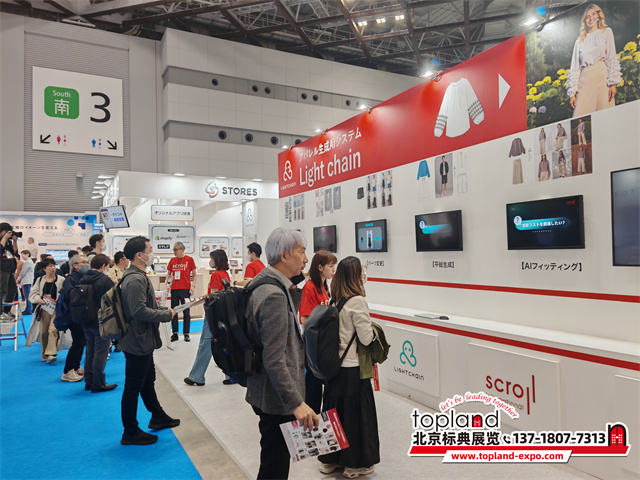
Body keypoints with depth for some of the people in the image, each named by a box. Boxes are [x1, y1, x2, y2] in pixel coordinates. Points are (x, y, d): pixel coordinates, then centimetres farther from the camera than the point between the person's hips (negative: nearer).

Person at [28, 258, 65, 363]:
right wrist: (38, 299, -10)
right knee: (43, 332, 7)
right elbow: (32, 294, 9)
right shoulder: (40, 280, 9)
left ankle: (51, 354, -20)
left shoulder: (61, 280, 0)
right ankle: (44, 355, 20)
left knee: (53, 330, -18)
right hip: (44, 309, 3)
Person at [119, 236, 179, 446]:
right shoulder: (135, 280, -23)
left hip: (143, 341, 11)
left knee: (148, 381, 23)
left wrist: (164, 309, 6)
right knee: (133, 388, 3)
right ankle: (130, 433, 17)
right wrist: (166, 315, -19)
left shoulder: (138, 277, 11)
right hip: (137, 342, -11)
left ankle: (158, 417, 40)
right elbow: (139, 311, -30)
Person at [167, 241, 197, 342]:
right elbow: (168, 274, 16)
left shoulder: (189, 259, 0)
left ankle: (186, 334, 10)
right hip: (174, 289, 4)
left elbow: (194, 275, 3)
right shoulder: (172, 260, 9)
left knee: (186, 312, 1)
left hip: (185, 289, -3)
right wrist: (167, 283, -1)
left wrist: (193, 285, -9)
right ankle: (174, 334, 16)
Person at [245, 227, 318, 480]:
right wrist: (297, 403, -28)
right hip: (276, 398, -10)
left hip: (263, 391, 10)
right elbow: (274, 361, -28)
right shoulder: (275, 295, -25)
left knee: (274, 458, 24)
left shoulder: (260, 281, 6)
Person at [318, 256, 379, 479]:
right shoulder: (357, 301, -17)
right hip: (353, 368, -7)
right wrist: (372, 329, 3)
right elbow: (366, 338, -17)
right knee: (355, 413, 8)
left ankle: (329, 459, 31)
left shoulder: (335, 300, 3)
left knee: (334, 409, 17)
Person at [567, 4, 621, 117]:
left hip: (602, 77, -1)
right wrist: (572, 93, 0)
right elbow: (574, 68, 11)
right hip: (585, 80, 1)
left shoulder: (606, 32, 15)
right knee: (580, 119, -9)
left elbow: (612, 59, 6)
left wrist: (613, 83, -6)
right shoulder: (580, 41, 16)